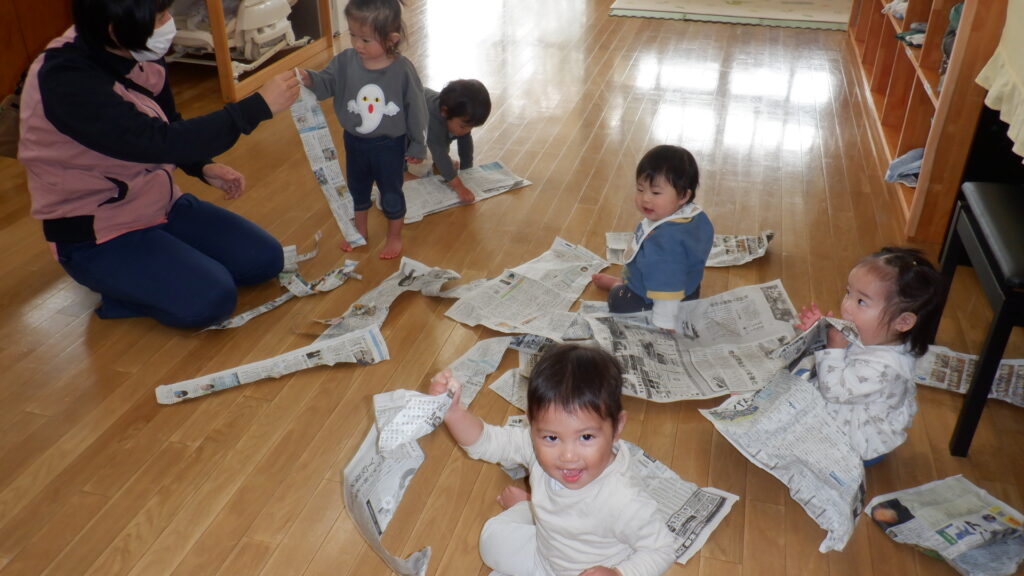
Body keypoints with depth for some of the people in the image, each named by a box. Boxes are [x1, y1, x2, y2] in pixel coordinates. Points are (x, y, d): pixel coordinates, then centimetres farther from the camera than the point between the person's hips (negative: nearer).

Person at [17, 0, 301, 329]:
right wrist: (259, 106, -32)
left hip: (157, 203, 7)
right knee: (211, 298, -24)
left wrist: (205, 168, -7)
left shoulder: (141, 56, -5)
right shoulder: (65, 80, -27)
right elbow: (158, 141, -35)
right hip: (96, 233, -7)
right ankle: (121, 288, 4)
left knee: (265, 260, -1)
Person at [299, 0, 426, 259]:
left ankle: (395, 236, 36)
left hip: (390, 145, -4)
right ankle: (359, 231, 45)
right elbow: (326, 84, -10)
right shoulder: (345, 61, -13)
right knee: (356, 189, 22)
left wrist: (418, 146, -7)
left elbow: (416, 110, -12)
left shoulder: (403, 70, -20)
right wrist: (309, 79, -34)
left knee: (391, 193, 14)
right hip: (354, 141, 4)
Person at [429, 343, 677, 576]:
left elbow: (661, 550, -24)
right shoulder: (538, 445, -25)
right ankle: (528, 505, 35)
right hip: (546, 551, 5)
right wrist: (452, 411, -30)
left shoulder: (624, 504, -39)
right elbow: (485, 442, -13)